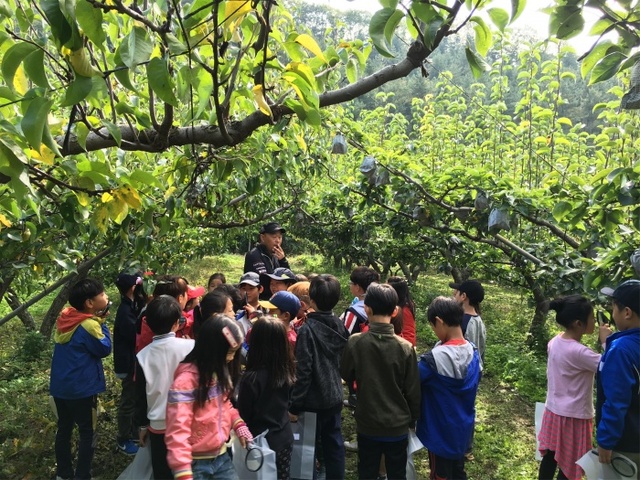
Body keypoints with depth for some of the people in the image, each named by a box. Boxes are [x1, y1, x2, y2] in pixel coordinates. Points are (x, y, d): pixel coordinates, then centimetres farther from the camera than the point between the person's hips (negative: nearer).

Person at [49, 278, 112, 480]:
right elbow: (104, 349, -11)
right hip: (81, 388, -7)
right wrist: (100, 322, -9)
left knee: (64, 429, 19)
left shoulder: (65, 316, -1)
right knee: (87, 432, 8)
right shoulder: (89, 325, -24)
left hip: (60, 386, 7)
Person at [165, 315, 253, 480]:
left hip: (221, 457, 7)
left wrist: (240, 426, -2)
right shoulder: (186, 379, -23)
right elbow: (177, 432, -24)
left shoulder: (220, 372, 2)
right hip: (196, 463, -7)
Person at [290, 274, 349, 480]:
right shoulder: (340, 326, 0)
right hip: (335, 396, 6)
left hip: (314, 399, -6)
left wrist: (294, 405, -14)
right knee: (334, 443, 16)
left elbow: (303, 371, -20)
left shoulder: (308, 329, -20)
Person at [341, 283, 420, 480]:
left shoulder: (355, 342, -16)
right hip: (398, 425, 0)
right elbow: (413, 391, -7)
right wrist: (413, 420, 8)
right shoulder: (405, 347, -17)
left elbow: (346, 376, 1)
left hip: (367, 424, 0)